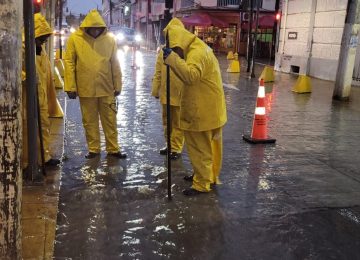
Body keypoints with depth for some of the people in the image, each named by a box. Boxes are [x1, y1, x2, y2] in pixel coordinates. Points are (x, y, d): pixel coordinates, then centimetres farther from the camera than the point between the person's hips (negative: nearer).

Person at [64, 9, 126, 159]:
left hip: (106, 89, 1)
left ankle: (113, 149, 19)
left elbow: (115, 64, 4)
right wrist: (70, 87, -7)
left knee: (110, 120, 8)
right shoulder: (75, 39, -4)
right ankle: (93, 149, 23)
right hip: (85, 89, -1)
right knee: (89, 121, 10)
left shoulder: (109, 40, 0)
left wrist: (117, 85, 4)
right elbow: (69, 63, -4)